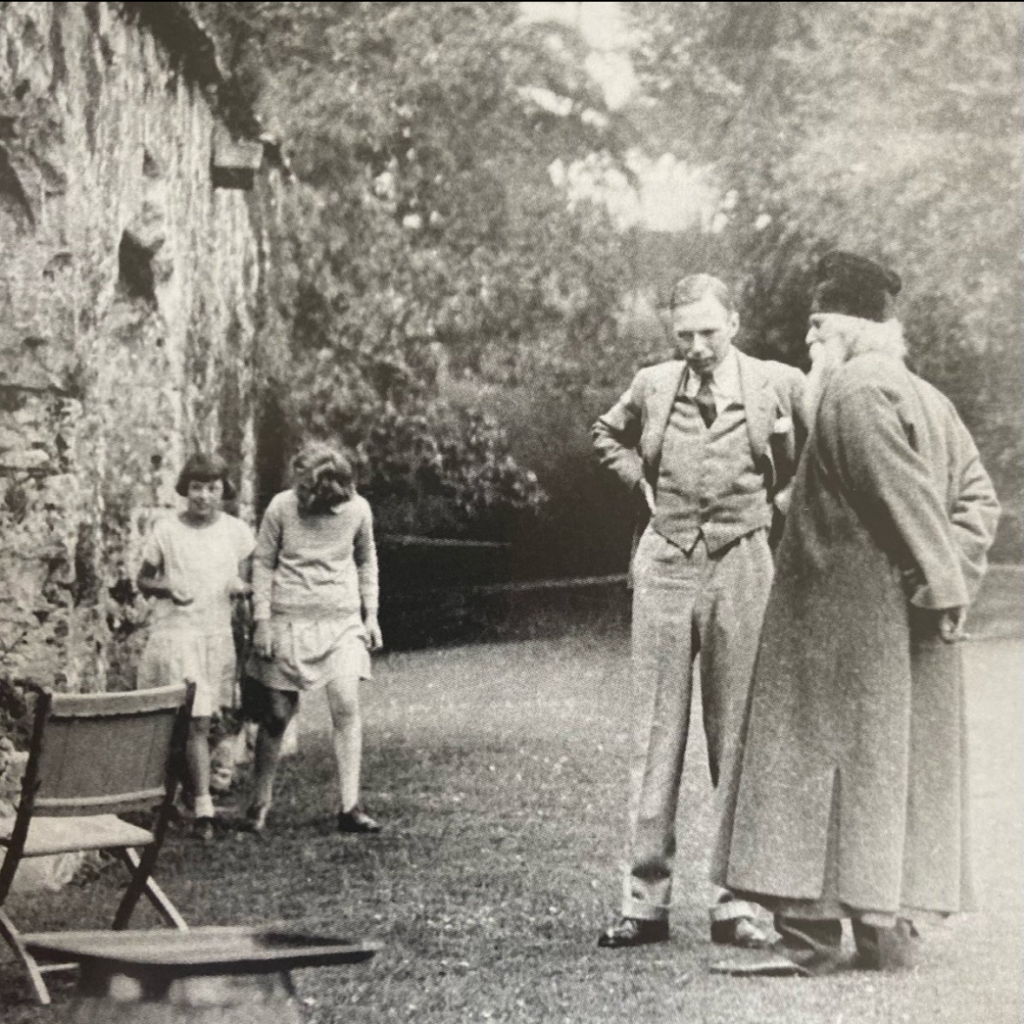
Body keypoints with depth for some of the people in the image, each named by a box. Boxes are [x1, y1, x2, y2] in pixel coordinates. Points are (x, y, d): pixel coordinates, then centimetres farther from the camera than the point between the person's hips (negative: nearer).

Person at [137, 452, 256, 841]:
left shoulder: (237, 532, 4)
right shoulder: (166, 530, -2)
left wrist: (241, 587, -11)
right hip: (174, 634, -3)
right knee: (196, 724, -10)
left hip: (217, 635, 3)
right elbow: (143, 580, 6)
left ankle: (191, 800, 23)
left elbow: (246, 582, 12)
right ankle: (203, 808, -11)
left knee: (198, 722, 8)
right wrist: (168, 588, -14)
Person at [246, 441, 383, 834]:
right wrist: (262, 621, -4)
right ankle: (261, 802, 19)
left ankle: (349, 808, -10)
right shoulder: (281, 508, -8)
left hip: (342, 622, 1)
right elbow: (263, 564, 0)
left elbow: (366, 561, 13)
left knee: (347, 708, -12)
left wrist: (371, 615, 11)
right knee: (277, 715, 2)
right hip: (289, 621, -1)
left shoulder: (357, 509, -2)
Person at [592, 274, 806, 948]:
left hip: (742, 568, -2)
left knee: (739, 737, 1)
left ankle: (737, 903, 6)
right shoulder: (652, 387, 6)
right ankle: (647, 901, 5)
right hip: (665, 564, 2)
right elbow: (607, 435, 26)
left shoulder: (779, 386, -1)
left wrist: (781, 495, 4)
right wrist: (642, 482, 11)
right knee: (656, 734, 2)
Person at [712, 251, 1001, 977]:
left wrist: (943, 585, -15)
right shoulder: (926, 398, 13)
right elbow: (978, 496, 10)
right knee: (902, 763, 10)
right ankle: (891, 929, 14)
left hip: (845, 620, -9)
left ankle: (812, 934, -7)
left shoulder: (852, 392, -13)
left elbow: (907, 496, -20)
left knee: (821, 754, -6)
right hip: (911, 633, 9)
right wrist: (954, 583, 4)